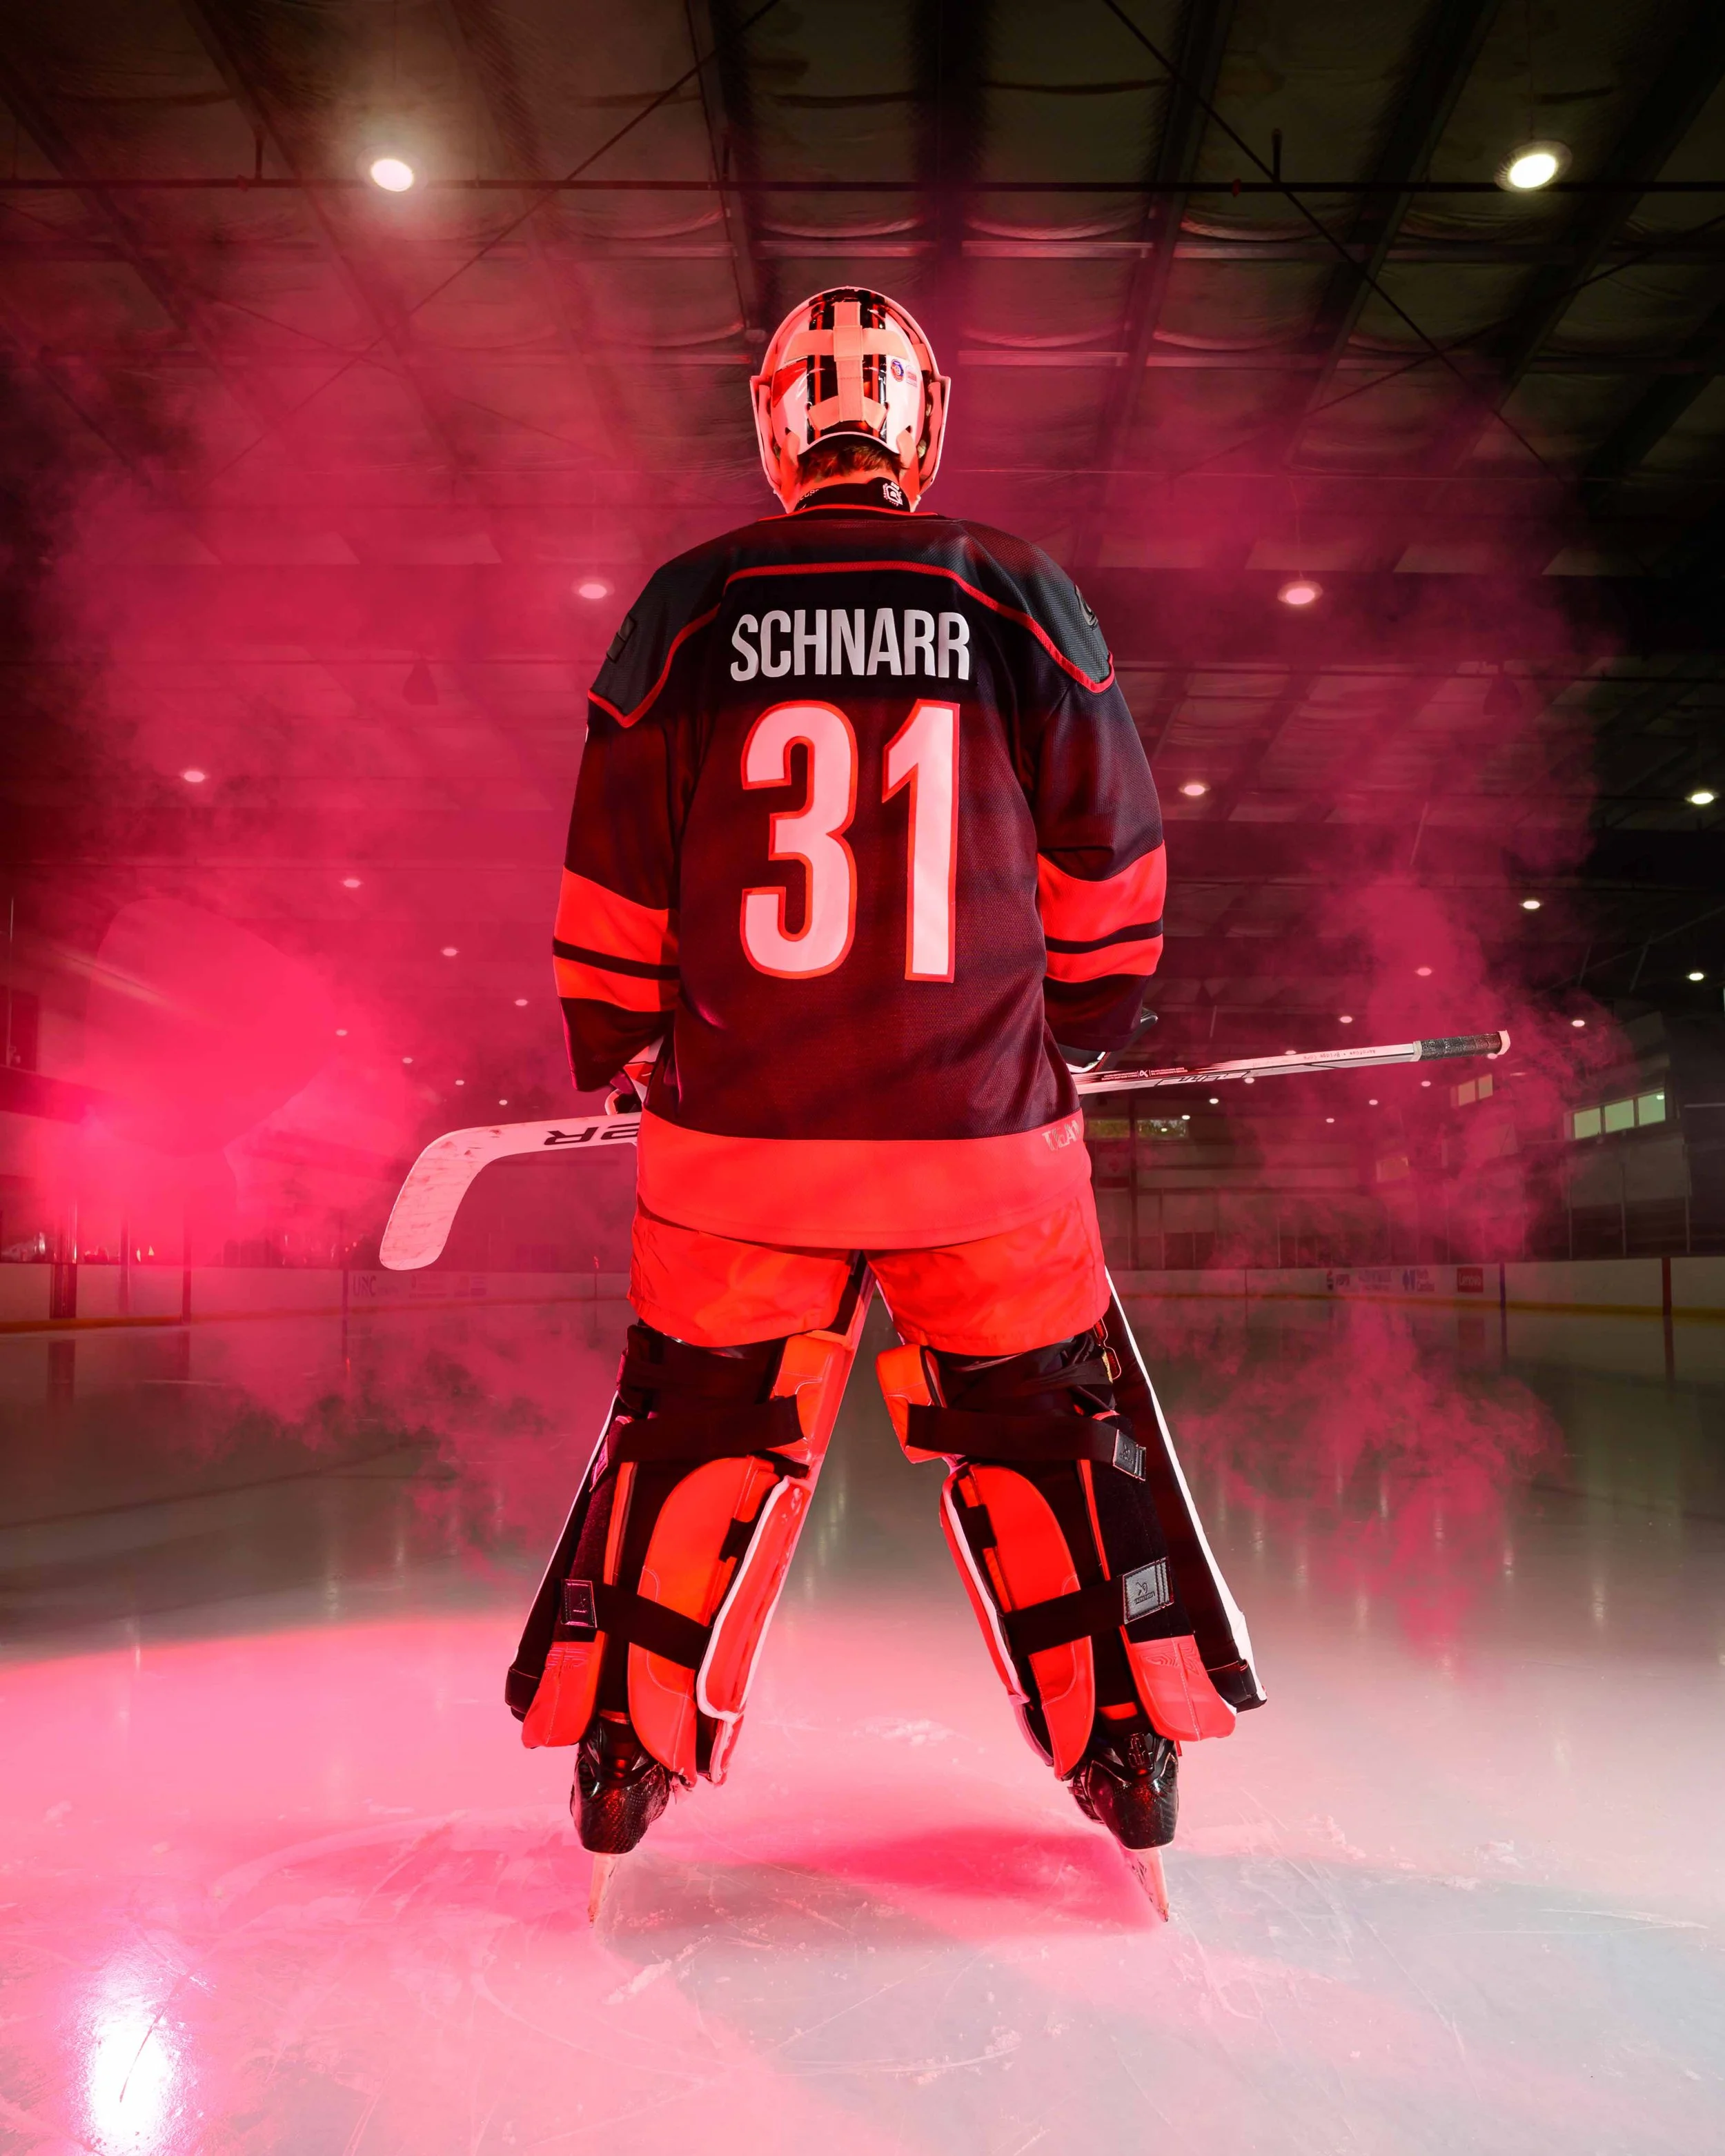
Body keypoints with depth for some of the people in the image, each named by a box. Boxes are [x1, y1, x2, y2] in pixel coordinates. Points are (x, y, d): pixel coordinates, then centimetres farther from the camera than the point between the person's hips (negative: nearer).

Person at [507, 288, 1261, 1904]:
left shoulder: (687, 607, 1)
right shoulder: (1017, 594, 1)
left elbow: (613, 874, 4)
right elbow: (1105, 856, 6)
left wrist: (609, 1046, 18)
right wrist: (1085, 1020, 21)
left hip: (737, 1123, 1)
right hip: (982, 1122, 0)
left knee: (699, 1422, 16)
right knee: (1045, 1422, 16)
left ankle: (625, 1743, 25)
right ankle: (1129, 1742, 25)